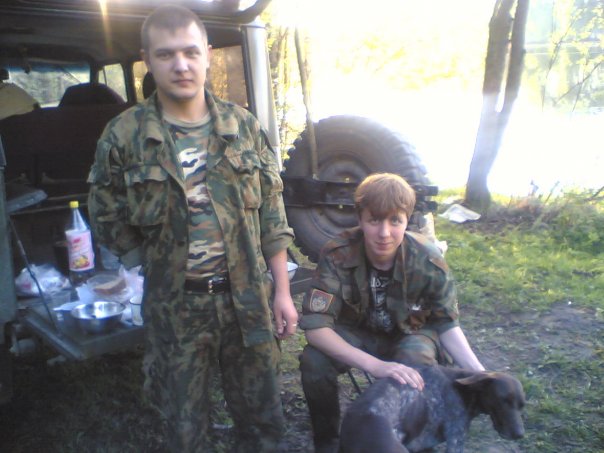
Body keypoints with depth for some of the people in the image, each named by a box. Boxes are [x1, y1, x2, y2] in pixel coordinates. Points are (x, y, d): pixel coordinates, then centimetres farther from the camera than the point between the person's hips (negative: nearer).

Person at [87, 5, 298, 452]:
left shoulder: (244, 126, 0)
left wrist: (282, 291, 1)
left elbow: (272, 217, 3)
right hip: (176, 307, -1)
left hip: (248, 297, 2)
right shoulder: (124, 136, -7)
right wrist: (161, 261, 0)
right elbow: (107, 219, 4)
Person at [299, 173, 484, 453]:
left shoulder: (429, 262, -25)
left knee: (419, 361, -33)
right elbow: (315, 326, -33)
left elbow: (447, 325, -10)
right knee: (314, 361, -28)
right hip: (356, 332, 0)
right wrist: (374, 365, -45)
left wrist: (480, 374, -26)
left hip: (411, 334, 0)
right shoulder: (337, 255, -29)